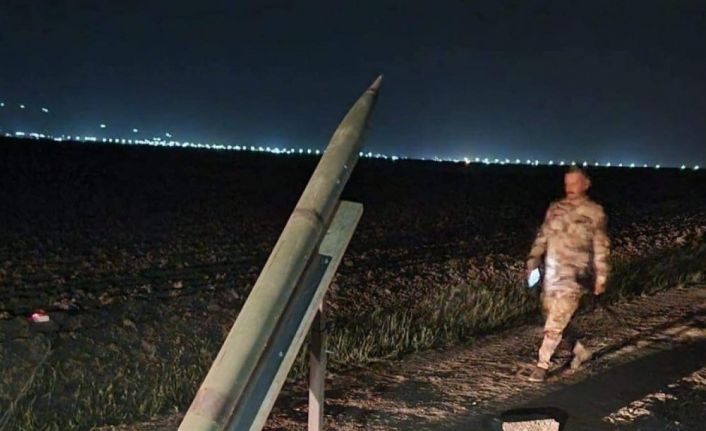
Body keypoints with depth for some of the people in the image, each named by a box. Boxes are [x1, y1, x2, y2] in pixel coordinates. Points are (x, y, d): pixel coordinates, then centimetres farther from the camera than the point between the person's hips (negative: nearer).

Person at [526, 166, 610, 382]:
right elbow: (542, 237, 12)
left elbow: (601, 248, -1)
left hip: (575, 275, -5)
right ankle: (581, 350, 33)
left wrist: (601, 277, -3)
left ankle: (542, 365, 0)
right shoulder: (555, 208, 9)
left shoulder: (594, 212, -3)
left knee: (556, 321, -9)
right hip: (551, 272, 5)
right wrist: (532, 262, 4)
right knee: (551, 316, 13)